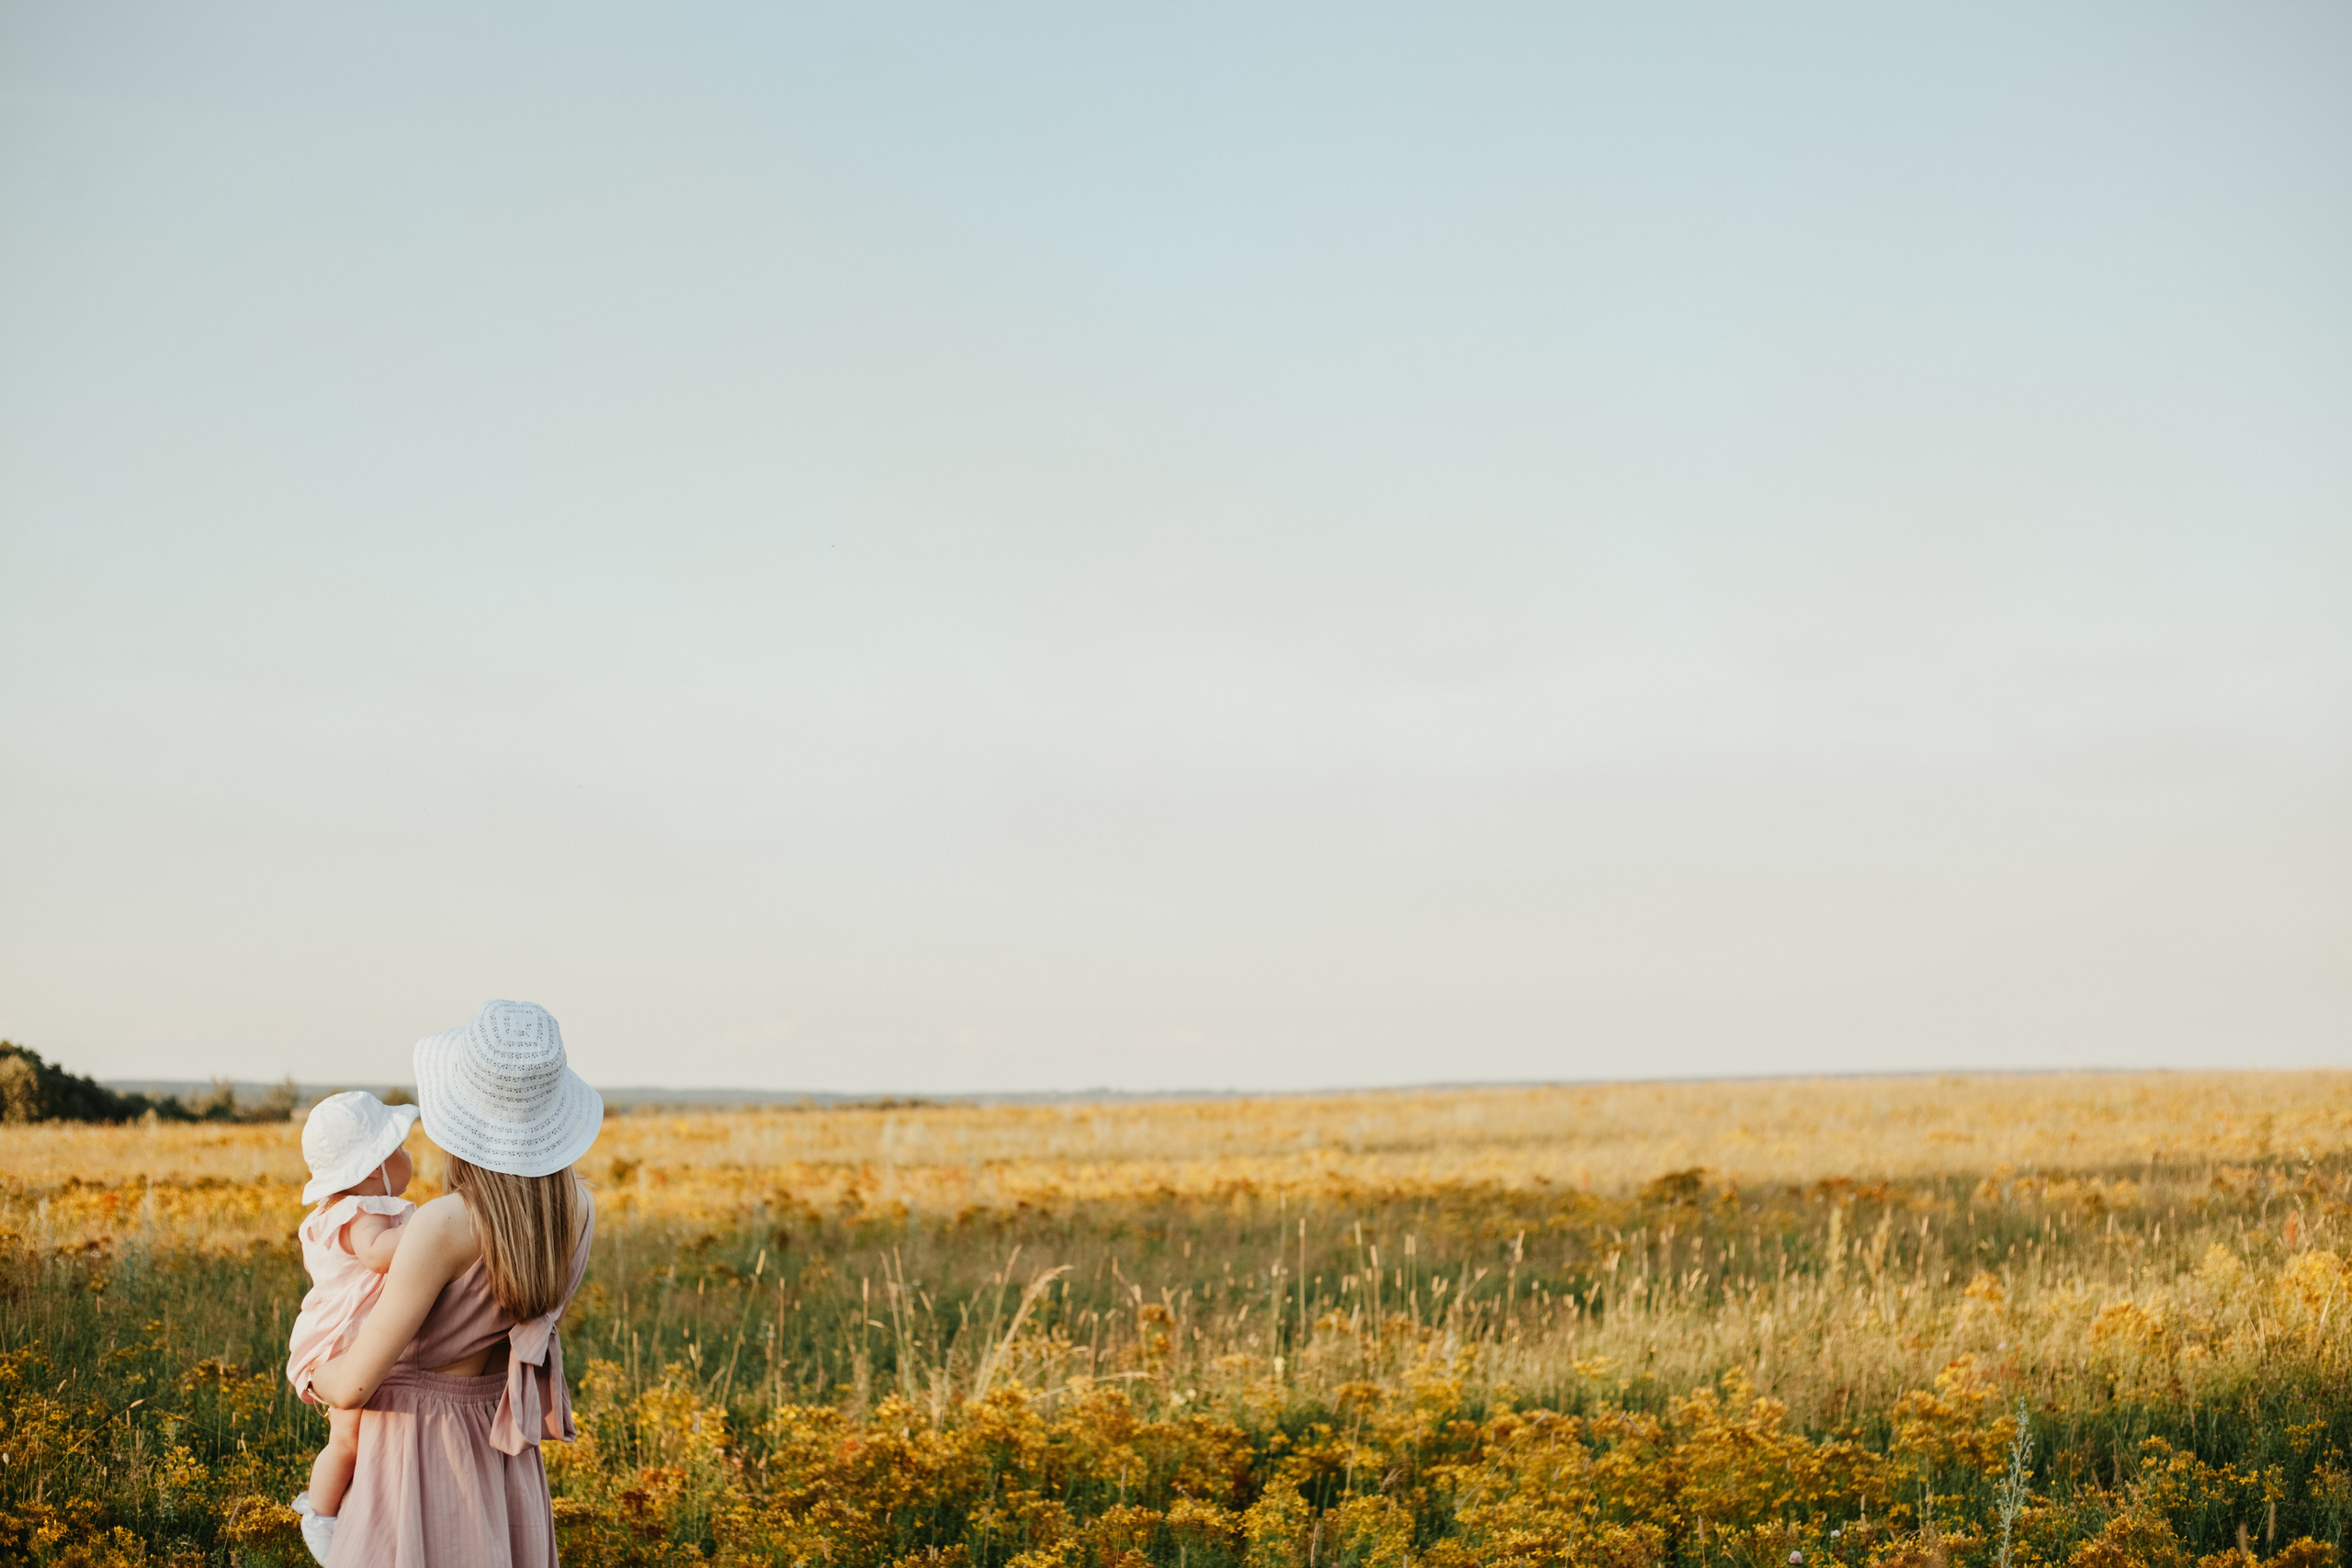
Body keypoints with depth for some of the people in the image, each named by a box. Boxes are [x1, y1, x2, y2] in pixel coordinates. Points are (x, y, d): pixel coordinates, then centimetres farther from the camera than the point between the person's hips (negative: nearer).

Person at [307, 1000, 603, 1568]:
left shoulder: (445, 1226, -28)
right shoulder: (579, 1211, -7)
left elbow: (353, 1385, -20)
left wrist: (316, 1374, 3)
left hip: (420, 1465, -7)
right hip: (505, 1469, 7)